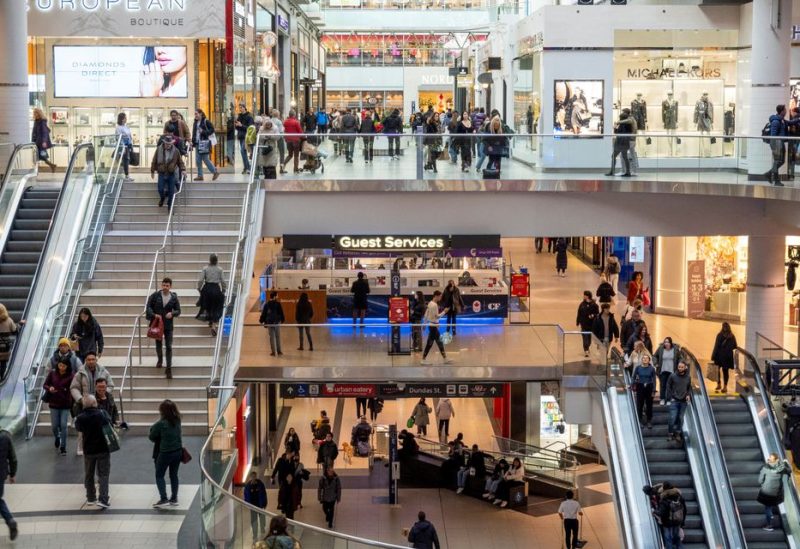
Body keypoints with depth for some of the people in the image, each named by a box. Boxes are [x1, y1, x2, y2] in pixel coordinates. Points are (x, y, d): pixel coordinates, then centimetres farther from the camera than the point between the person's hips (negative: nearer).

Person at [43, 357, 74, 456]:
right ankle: (57, 438, 41)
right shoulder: (52, 373, -2)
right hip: (54, 404, 2)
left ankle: (63, 447, 7)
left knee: (63, 425, -6)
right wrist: (49, 388, -15)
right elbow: (45, 385, 7)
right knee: (54, 425, 8)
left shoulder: (71, 376, -10)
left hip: (65, 404, -2)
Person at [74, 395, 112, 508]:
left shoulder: (80, 418, -12)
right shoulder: (102, 414, -13)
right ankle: (103, 499, -7)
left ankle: (91, 498, 26)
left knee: (88, 475, 17)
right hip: (103, 449, -1)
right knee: (103, 475, 3)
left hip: (88, 450, 1)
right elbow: (109, 422, 4)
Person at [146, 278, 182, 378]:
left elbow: (178, 311, 2)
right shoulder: (155, 295, -6)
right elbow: (149, 306, -1)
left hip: (168, 325, -1)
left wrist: (172, 313, -19)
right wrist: (153, 315, -16)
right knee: (158, 344, 17)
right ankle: (160, 360, 46)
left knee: (169, 346, -3)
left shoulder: (174, 297, -5)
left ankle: (169, 368, 0)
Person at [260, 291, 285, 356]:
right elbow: (281, 313, -2)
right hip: (276, 322, -2)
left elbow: (263, 313, 3)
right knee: (277, 337, 6)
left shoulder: (266, 304, 1)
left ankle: (273, 351, 4)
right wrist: (282, 320, 12)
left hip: (269, 323, 2)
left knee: (271, 337, 5)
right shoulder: (278, 304, -7)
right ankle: (279, 351, 6)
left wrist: (261, 321, 13)